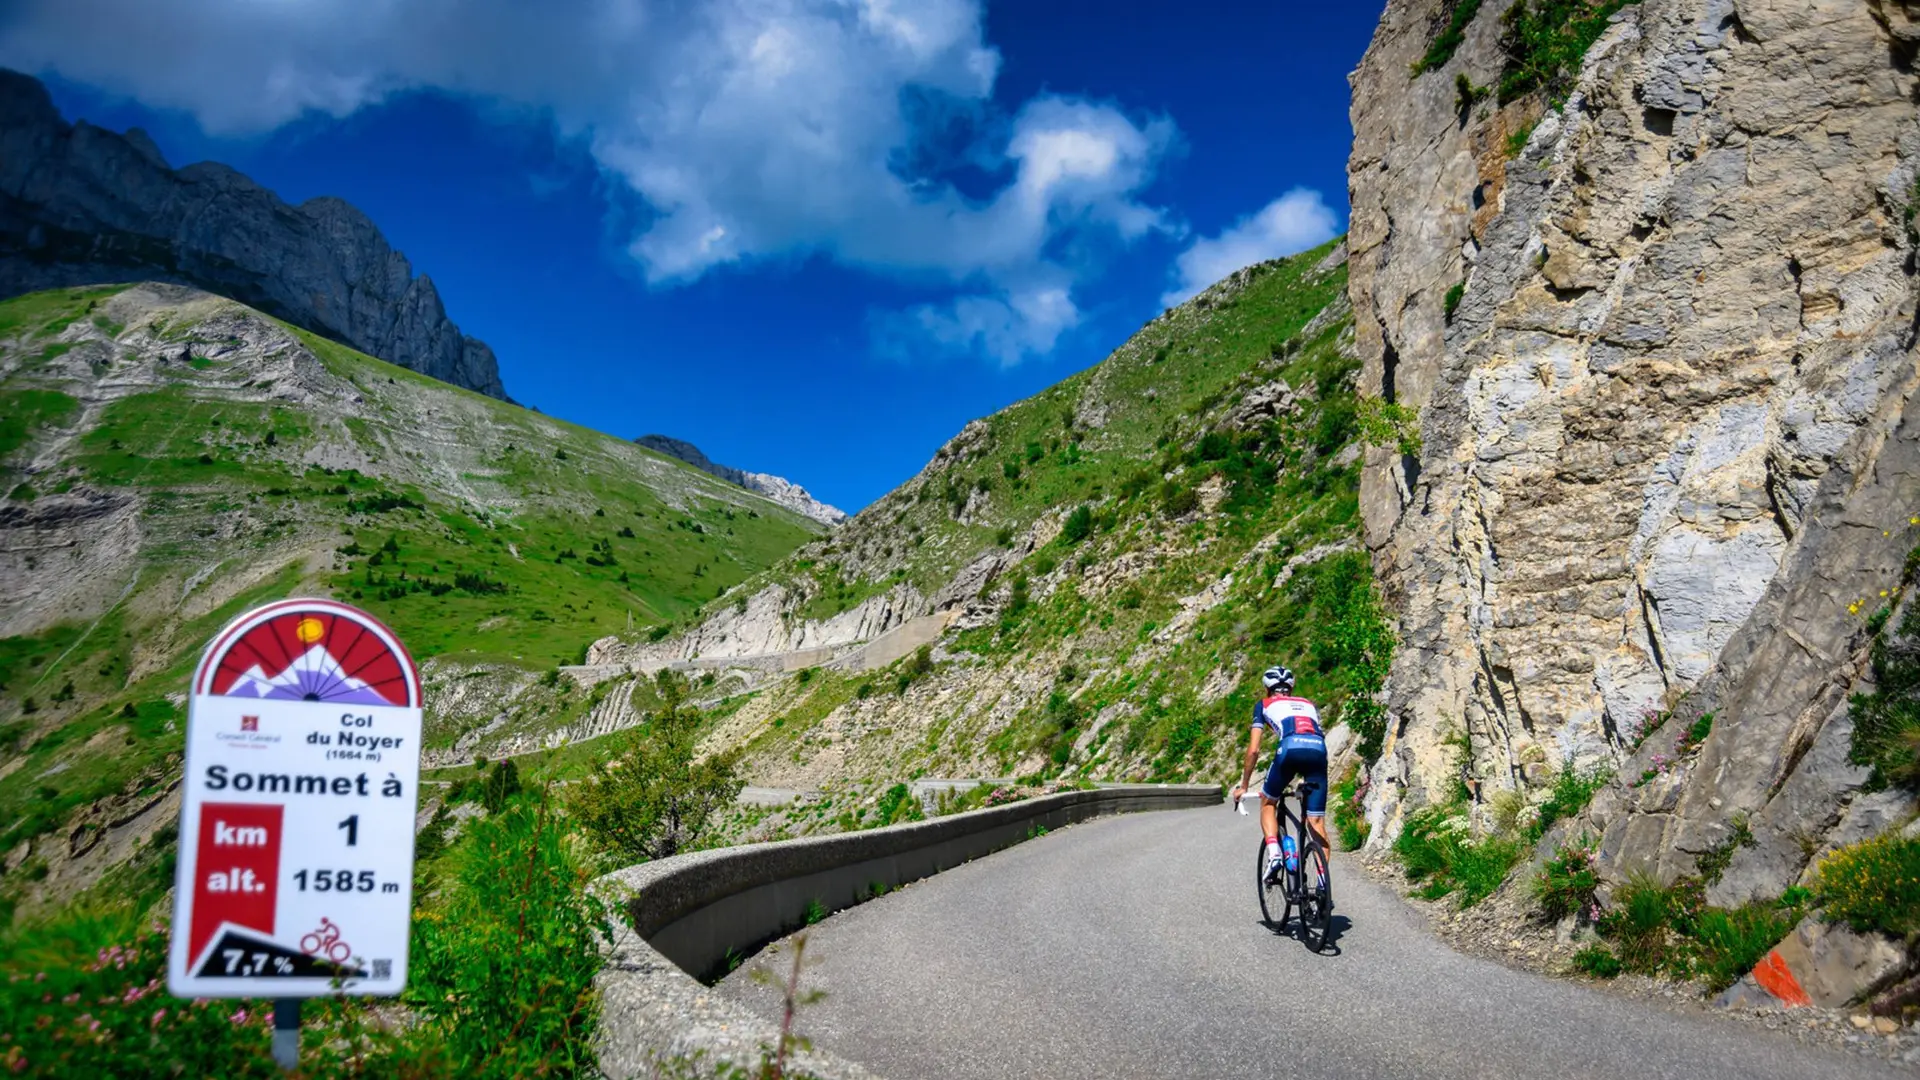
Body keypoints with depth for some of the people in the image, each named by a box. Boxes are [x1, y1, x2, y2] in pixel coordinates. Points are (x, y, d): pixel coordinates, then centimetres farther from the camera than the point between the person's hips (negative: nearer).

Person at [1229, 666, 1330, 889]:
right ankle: (1323, 881, -4)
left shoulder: (1264, 705, 27)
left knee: (1268, 803, 22)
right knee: (1317, 822, 6)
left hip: (1290, 748, -2)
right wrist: (1308, 778, 52)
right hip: (1318, 749, 3)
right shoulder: (1308, 704, 37)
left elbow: (1253, 750, 22)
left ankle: (1273, 853, 2)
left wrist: (1243, 785, 31)